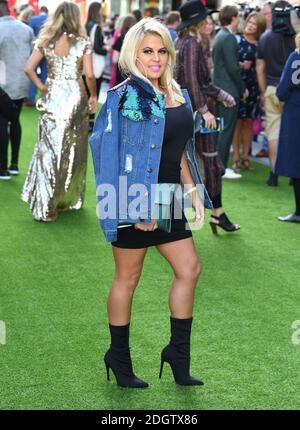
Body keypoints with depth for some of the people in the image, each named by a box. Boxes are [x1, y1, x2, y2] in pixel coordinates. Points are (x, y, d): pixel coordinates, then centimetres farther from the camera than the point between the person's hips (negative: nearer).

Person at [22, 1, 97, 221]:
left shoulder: (46, 41, 2)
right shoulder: (83, 42, -5)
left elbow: (29, 68, -5)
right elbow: (89, 75, -10)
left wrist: (42, 87, 5)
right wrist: (93, 95, 5)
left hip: (52, 97, 2)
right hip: (75, 96, -2)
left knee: (49, 148, 7)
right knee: (73, 149, 10)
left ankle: (45, 203, 7)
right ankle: (69, 198, 21)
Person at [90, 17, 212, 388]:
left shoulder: (176, 96, 10)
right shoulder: (124, 96, -13)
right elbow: (111, 155, -15)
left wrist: (192, 190, 9)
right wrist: (138, 207, -19)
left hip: (165, 200, 8)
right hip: (135, 200, -8)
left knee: (189, 269, 9)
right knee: (127, 278, 4)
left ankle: (178, 352, 23)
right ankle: (119, 356, 21)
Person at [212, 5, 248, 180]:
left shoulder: (220, 36, 14)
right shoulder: (229, 38, -16)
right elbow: (233, 68, -18)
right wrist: (242, 89, -9)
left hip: (219, 89, 10)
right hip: (230, 90, -10)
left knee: (220, 129, 14)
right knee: (227, 130, -5)